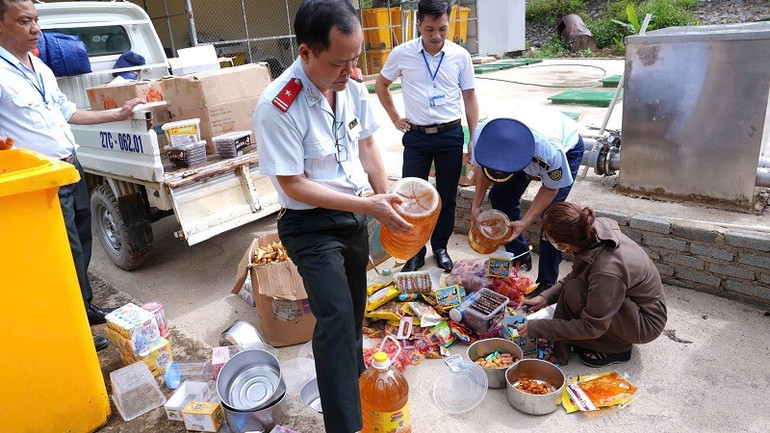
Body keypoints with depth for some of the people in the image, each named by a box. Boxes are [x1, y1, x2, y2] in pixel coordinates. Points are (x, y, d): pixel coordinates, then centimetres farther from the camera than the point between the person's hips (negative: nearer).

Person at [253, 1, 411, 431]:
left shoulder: (352, 87, -6)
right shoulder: (277, 107, -25)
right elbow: (294, 185, -22)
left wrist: (387, 200, -1)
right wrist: (368, 205, -24)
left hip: (355, 216, 7)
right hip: (312, 225, -6)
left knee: (354, 310, 22)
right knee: (336, 319, -14)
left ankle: (355, 376, 48)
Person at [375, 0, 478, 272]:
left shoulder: (460, 55, -3)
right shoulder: (402, 54, -4)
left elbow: (469, 97, 4)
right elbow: (381, 84, 13)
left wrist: (475, 140, 1)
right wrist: (395, 117, 6)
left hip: (450, 136, 1)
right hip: (416, 137, 0)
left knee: (447, 197, 9)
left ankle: (440, 247, 30)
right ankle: (415, 252, 20)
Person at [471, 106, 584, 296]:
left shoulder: (550, 151, -45)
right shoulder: (482, 136, -34)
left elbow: (550, 189, -23)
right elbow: (484, 170, -9)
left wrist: (524, 223, -27)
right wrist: (476, 206, -10)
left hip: (567, 147, -5)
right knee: (499, 195, -3)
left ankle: (547, 282, -7)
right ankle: (520, 257, 16)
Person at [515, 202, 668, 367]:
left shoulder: (606, 270, -37)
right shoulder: (594, 230, -15)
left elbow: (592, 327, -23)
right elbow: (575, 275, 4)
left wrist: (537, 328, -20)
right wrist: (547, 296, -7)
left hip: (647, 325, -8)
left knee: (574, 292, -23)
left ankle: (616, 348, -3)